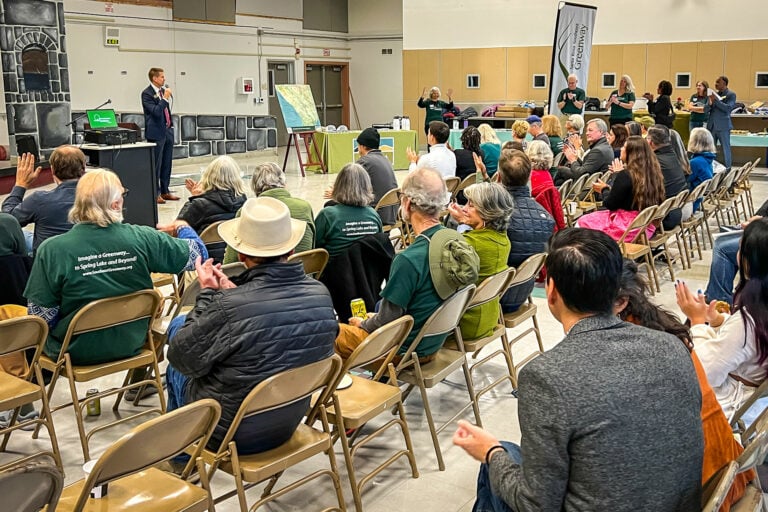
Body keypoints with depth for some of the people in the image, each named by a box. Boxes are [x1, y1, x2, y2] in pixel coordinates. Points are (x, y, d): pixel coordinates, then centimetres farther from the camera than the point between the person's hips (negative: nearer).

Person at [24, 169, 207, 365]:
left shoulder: (52, 250, -21)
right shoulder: (141, 239, -18)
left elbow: (41, 315, -16)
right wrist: (183, 228, 15)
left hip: (76, 353, -2)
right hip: (131, 345, 2)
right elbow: (197, 253, -6)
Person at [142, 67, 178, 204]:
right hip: (156, 132, -8)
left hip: (168, 131, 8)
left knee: (167, 164, 13)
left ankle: (165, 191, 22)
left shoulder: (164, 89, 10)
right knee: (156, 165, -2)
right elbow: (156, 111, -22)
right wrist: (165, 98, -21)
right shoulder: (146, 94, -12)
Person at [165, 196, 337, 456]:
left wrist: (207, 294, -8)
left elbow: (183, 358, -17)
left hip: (229, 433, -5)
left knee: (178, 325, 21)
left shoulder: (227, 307, -33)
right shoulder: (321, 294, -15)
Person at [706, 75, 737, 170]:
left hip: (723, 126, -5)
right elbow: (705, 110, 8)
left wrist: (716, 100, -20)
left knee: (725, 149, 2)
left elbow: (728, 108, -18)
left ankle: (727, 169, 8)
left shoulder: (731, 94, -4)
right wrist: (709, 103, -13)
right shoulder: (714, 94, 11)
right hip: (712, 126, 5)